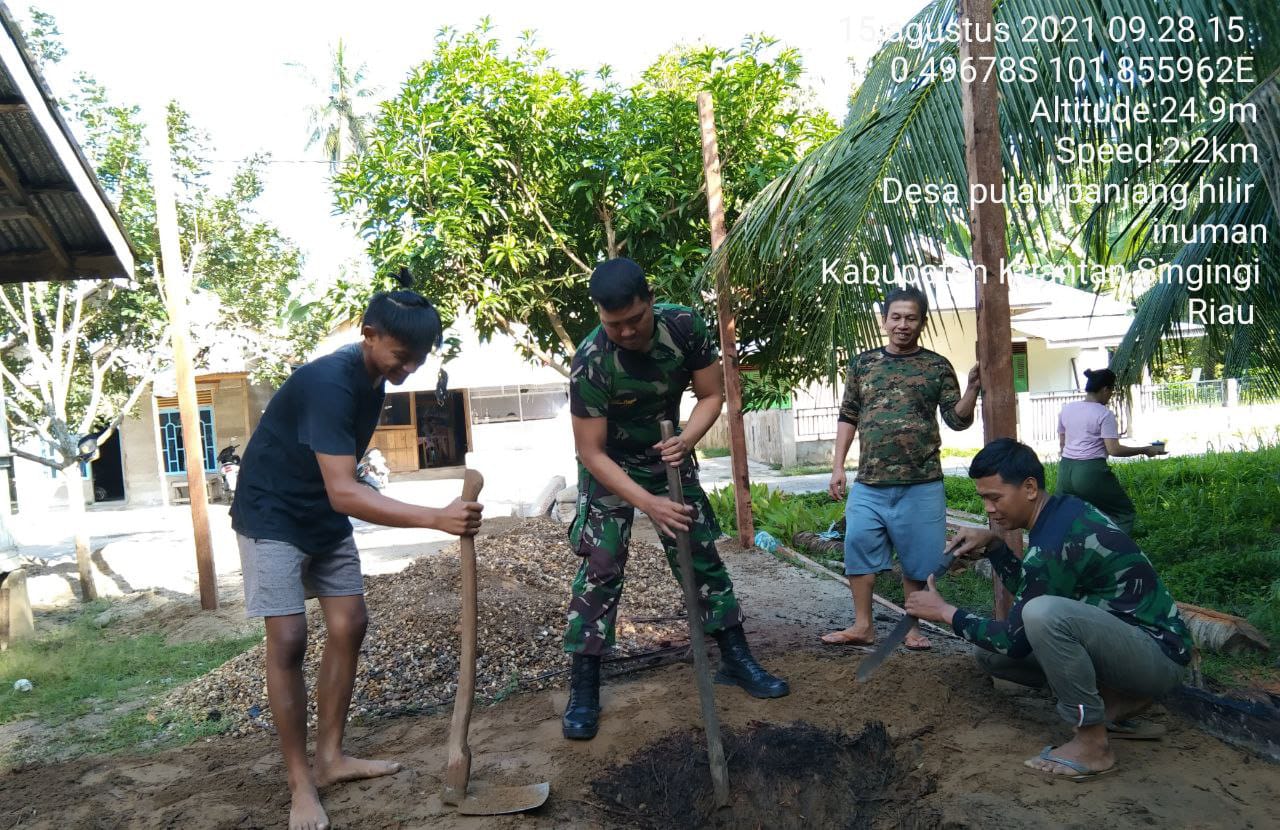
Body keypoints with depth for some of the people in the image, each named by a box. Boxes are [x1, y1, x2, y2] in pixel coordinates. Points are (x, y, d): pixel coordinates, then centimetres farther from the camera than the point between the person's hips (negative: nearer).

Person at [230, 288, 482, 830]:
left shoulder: (374, 375, -3)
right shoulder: (330, 383, -31)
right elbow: (343, 492, -40)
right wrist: (435, 518, -47)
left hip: (325, 518, 8)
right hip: (273, 518, -8)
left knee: (349, 625, 6)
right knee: (289, 639, -10)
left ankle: (330, 756, 17)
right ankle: (300, 783, 2)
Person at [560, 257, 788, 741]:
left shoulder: (684, 326, -22)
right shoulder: (590, 363, -31)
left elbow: (712, 395, -11)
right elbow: (591, 453, -27)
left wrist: (686, 439, -30)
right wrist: (648, 503, -35)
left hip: (667, 455, 4)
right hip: (609, 466, -3)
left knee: (702, 557, 5)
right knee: (601, 567, -10)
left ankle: (736, 659, 20)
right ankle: (583, 690, 0)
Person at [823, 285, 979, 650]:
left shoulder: (938, 366, 3)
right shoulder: (862, 364, 7)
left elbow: (958, 420, -1)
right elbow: (848, 418, 10)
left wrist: (973, 387, -18)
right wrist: (837, 466, 5)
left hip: (921, 484, -2)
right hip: (868, 484, 2)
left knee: (916, 559, 6)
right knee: (858, 549, 4)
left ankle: (912, 627, 23)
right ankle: (863, 625, 18)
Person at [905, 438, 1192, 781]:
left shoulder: (1052, 545, -26)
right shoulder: (1063, 509, 2)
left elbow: (1015, 642, -18)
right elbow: (1028, 589, 15)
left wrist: (945, 612, -9)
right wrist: (992, 544, 0)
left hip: (1159, 653, -9)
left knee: (1044, 613, -37)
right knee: (991, 653, 7)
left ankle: (1092, 744, -17)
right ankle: (1120, 701, 8)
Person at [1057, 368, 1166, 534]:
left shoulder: (1066, 409, 9)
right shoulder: (1104, 414, -9)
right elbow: (1114, 450, -13)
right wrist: (1145, 450, -4)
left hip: (1065, 469, 6)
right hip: (1091, 471, -6)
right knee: (1123, 511, 12)